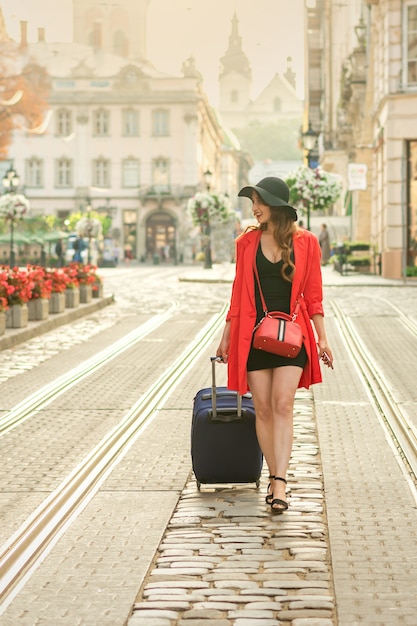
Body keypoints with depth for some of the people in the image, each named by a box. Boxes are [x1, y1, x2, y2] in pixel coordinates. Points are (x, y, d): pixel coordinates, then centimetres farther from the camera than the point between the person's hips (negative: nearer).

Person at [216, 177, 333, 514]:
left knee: (283, 404, -12)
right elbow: (239, 292, 11)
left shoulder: (305, 242, 0)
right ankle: (276, 478, 13)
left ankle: (279, 484, -16)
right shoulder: (247, 242, 5)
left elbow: (313, 294, 3)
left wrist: (322, 337, 1)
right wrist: (227, 335, 11)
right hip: (254, 334, 2)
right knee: (263, 409, 2)